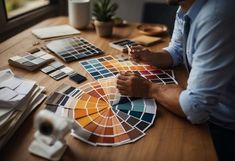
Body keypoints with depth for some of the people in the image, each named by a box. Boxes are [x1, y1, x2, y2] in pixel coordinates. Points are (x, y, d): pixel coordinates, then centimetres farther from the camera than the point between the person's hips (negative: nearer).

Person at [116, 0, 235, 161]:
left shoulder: (217, 17, -32)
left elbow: (197, 107, -34)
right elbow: (176, 51, 12)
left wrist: (148, 88, -20)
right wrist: (150, 57, -8)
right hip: (206, 109, 7)